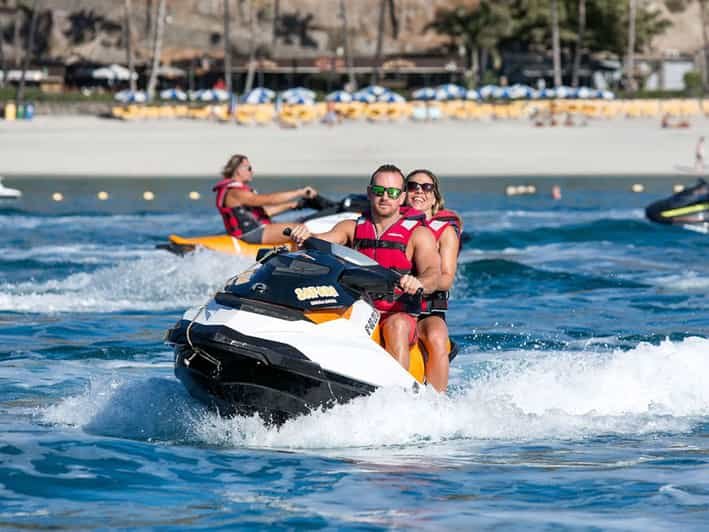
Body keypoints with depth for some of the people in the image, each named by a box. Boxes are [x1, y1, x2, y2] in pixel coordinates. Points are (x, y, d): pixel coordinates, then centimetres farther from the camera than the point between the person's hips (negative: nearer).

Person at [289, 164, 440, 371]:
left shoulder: (419, 234, 2)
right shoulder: (352, 228, 14)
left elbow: (433, 275, -13)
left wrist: (418, 283, -38)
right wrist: (305, 237, -26)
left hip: (400, 314, -3)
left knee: (396, 325, -38)